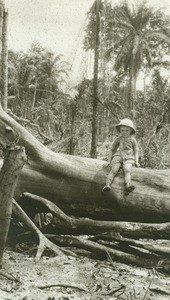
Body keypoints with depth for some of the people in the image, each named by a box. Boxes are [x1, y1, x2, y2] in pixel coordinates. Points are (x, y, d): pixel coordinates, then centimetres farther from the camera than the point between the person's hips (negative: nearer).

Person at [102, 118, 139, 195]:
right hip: (118, 156, 1)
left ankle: (128, 186, -49)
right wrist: (109, 161, 11)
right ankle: (107, 184, -38)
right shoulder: (118, 139, 11)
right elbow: (112, 150, 18)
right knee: (114, 170, -24)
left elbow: (136, 151, 15)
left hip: (128, 158, -1)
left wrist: (136, 162, 2)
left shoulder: (132, 140, 10)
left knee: (127, 170, -30)